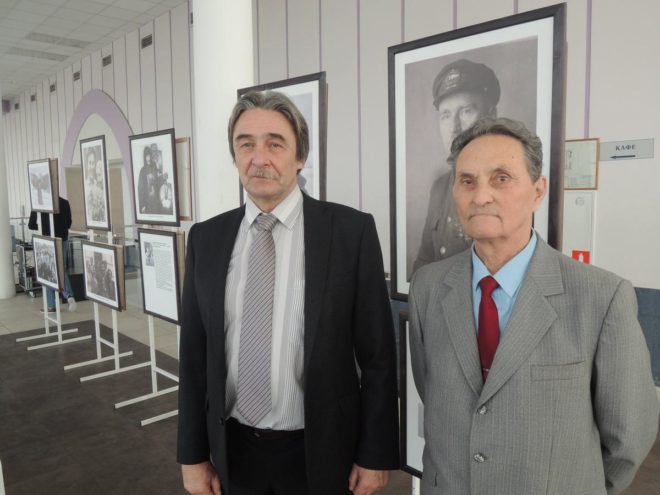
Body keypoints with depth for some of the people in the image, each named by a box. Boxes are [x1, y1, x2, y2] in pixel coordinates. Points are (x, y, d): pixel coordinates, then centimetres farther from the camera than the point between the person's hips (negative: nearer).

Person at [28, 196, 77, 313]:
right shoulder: (64, 203, -1)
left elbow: (31, 225, -3)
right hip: (62, 240, 3)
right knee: (62, 271, 14)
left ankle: (51, 306, 10)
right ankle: (69, 296, -8)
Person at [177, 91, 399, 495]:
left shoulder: (351, 230, -12)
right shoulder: (206, 238, -2)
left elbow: (377, 354, -9)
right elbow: (194, 353, 2)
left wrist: (376, 453, -6)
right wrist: (193, 453, 4)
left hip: (320, 451, -2)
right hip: (233, 450, 3)